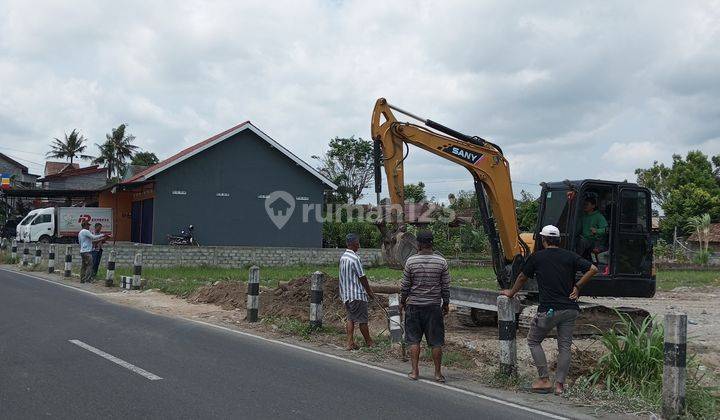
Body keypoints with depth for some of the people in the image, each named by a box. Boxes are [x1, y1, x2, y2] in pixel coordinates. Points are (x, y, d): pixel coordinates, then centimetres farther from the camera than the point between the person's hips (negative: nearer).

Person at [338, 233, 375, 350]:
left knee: (350, 318, 11)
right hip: (357, 294, -8)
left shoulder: (343, 257, 8)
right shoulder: (355, 258, -18)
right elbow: (362, 277, -14)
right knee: (362, 320, 3)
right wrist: (370, 292, -2)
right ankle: (369, 342, 13)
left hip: (346, 294, 8)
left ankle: (350, 343, 8)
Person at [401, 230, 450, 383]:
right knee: (436, 341, 7)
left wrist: (402, 302, 12)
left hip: (414, 306, 0)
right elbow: (446, 287, 0)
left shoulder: (411, 261, -7)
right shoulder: (441, 262, -5)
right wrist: (446, 304, 13)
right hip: (434, 306, 1)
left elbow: (405, 286, -2)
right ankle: (438, 373, 12)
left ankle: (414, 371, 10)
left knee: (414, 340, 8)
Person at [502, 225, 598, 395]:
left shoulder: (536, 257, 2)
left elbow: (522, 278, 15)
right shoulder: (570, 256, 6)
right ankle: (560, 384, 6)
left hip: (548, 309, -3)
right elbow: (593, 269, 0)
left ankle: (544, 380, 7)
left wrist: (511, 293, 31)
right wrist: (577, 286, 7)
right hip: (570, 309, 3)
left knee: (533, 341, 13)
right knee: (564, 346, 10)